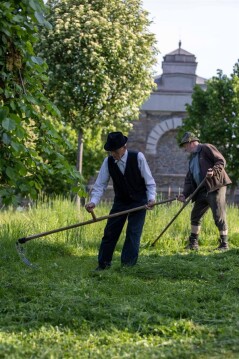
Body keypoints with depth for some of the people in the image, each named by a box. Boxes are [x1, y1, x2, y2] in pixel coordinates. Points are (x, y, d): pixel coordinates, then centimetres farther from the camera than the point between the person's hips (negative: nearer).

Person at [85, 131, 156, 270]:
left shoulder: (138, 157, -20)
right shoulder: (108, 161, -12)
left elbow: (150, 181, -15)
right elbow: (100, 185, -11)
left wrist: (151, 198, -29)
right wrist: (93, 202, -27)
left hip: (138, 202, -3)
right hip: (120, 201, 3)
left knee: (133, 233, -10)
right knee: (110, 232, 4)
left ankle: (128, 265, -3)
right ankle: (103, 263, 17)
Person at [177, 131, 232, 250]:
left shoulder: (207, 148, -4)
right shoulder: (192, 158, 21)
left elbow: (221, 161, -11)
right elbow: (189, 178, 17)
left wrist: (214, 172, -28)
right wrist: (185, 194, 4)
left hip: (215, 187, -9)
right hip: (202, 191, 9)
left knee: (219, 216, -7)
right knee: (195, 215, 12)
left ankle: (224, 244, 0)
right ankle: (193, 244, 21)